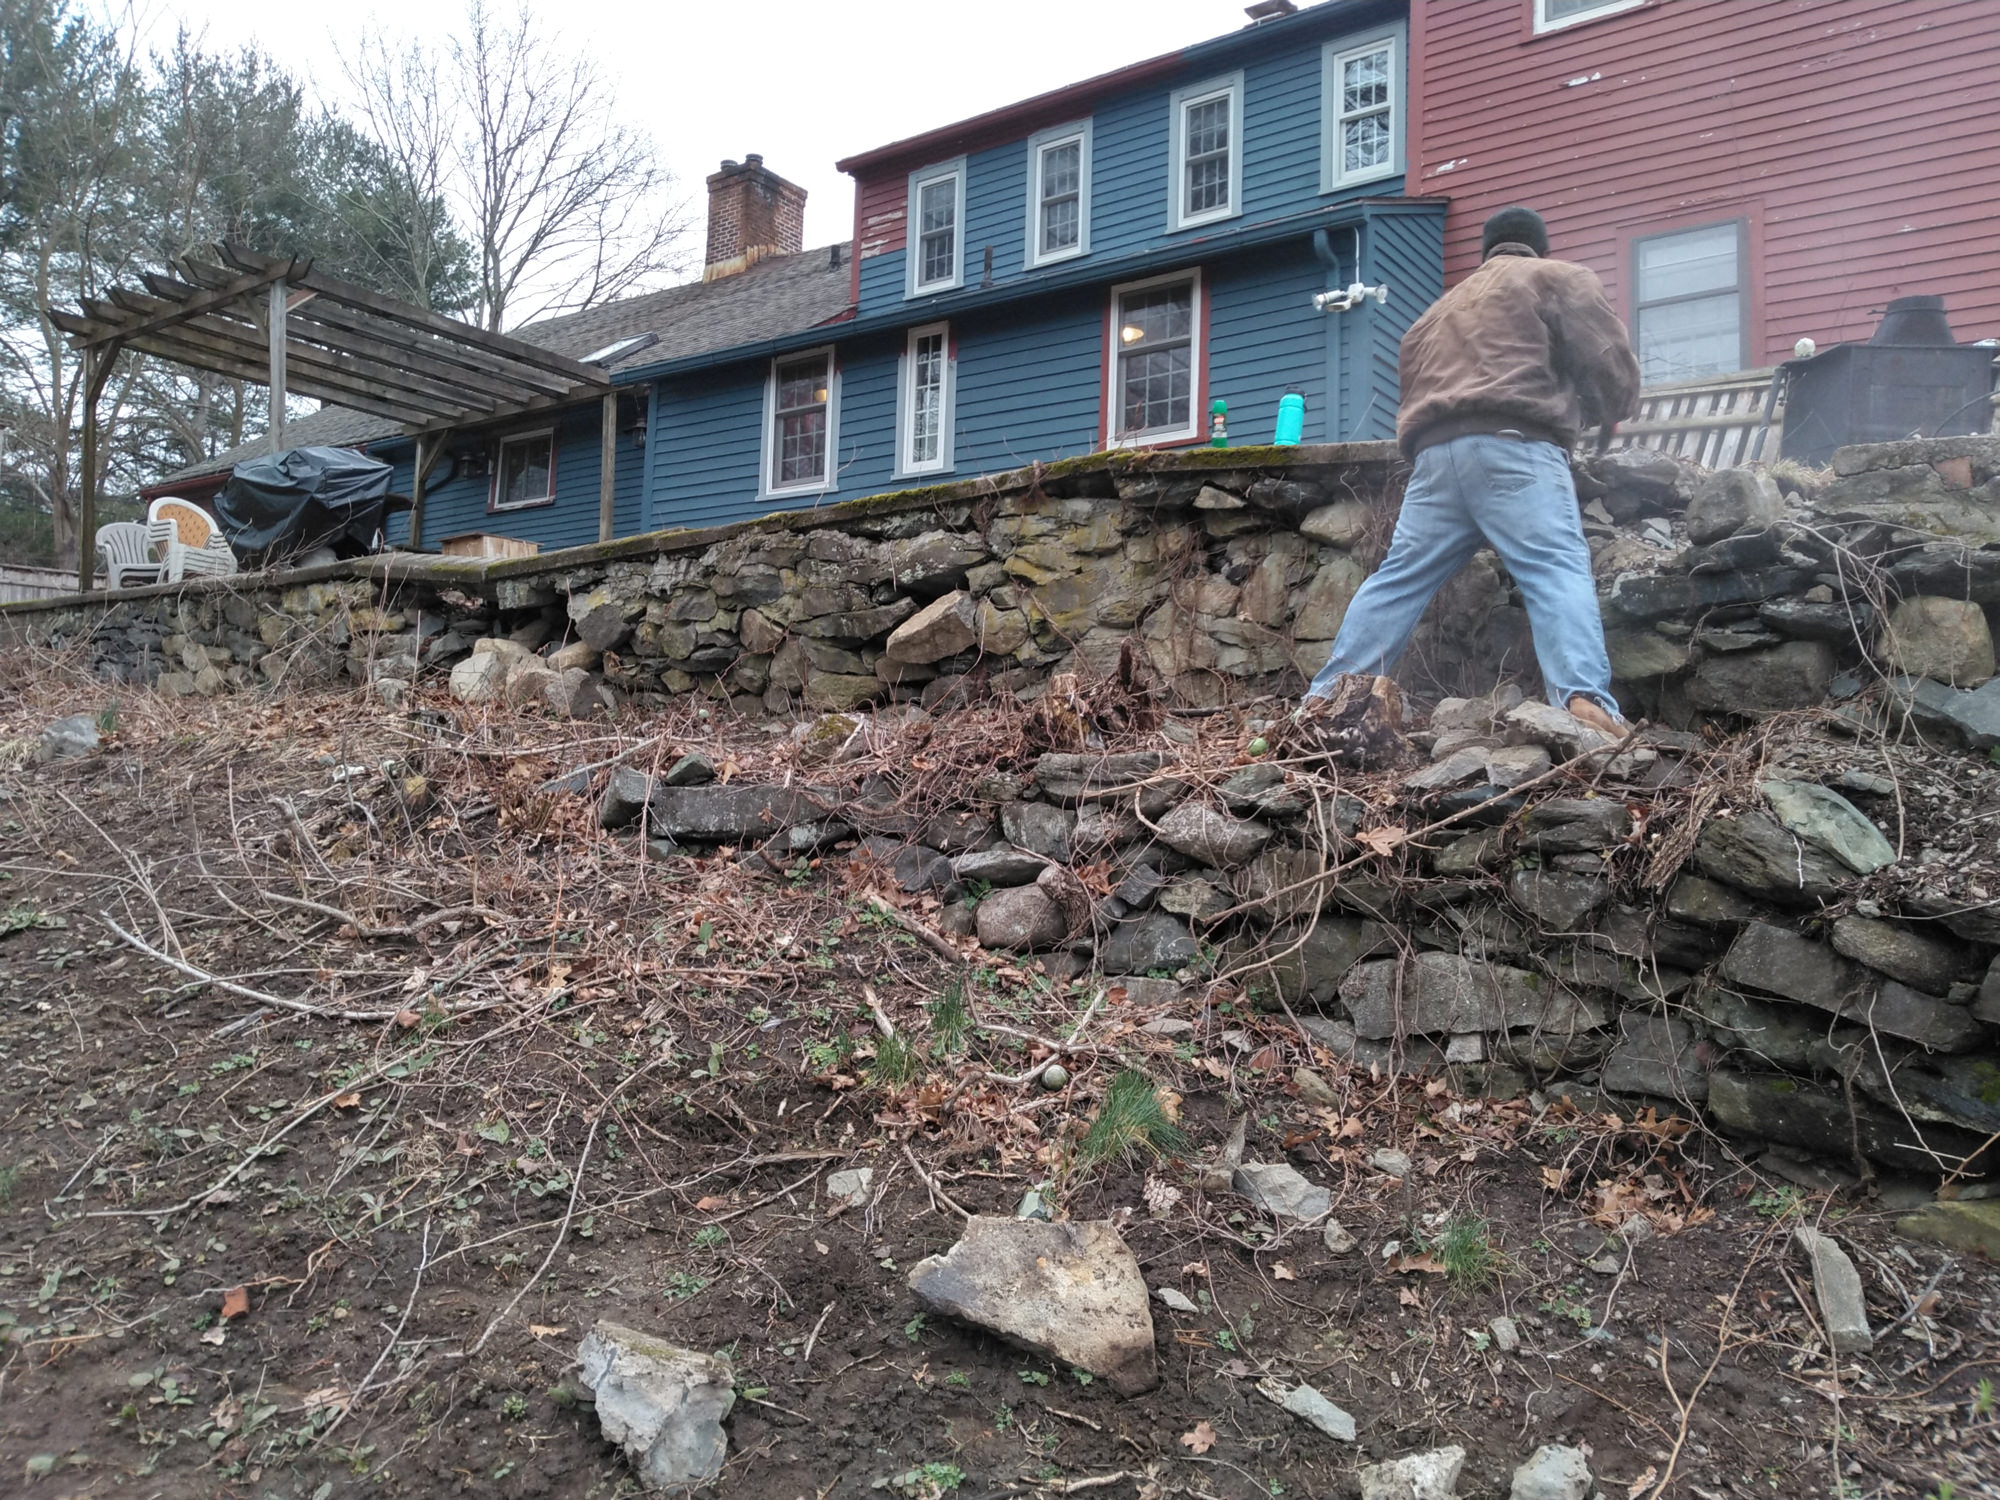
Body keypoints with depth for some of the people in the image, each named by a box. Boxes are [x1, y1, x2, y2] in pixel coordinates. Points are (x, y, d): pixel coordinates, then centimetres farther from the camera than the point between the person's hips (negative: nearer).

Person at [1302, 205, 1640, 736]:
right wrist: (1579, 411, 29)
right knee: (1558, 569, -14)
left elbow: (1417, 393, 32)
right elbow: (1614, 377, 9)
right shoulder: (1559, 279, 18)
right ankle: (1584, 699, -31)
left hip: (1435, 452, 5)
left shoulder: (1440, 310, 36)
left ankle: (1324, 698, 4)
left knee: (1399, 578, 6)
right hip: (1514, 444, -5)